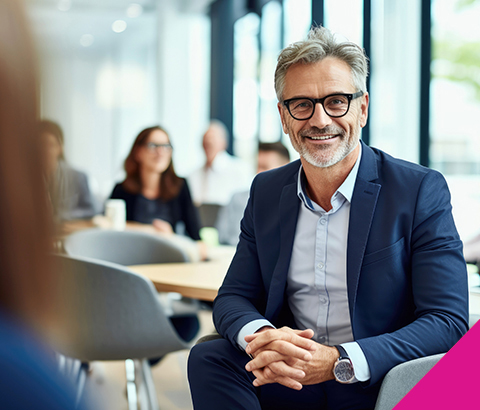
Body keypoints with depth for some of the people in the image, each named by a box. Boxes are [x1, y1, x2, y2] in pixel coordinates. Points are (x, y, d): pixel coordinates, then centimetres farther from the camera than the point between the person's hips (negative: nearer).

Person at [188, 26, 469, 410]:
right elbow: (233, 298, 7)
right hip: (285, 379, 3)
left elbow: (449, 323, -13)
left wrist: (338, 361, -27)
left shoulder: (422, 191, -8)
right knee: (209, 357, -23)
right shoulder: (266, 192, 7)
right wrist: (263, 338, -19)